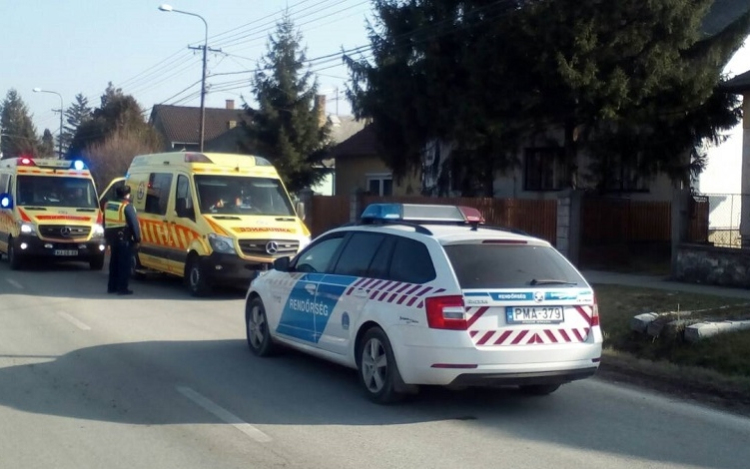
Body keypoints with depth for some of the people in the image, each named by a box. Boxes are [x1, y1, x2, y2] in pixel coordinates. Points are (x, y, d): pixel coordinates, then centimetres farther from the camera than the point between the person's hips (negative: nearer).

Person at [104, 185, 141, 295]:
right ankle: (122, 288, -5)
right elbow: (134, 224, -14)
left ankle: (112, 287, 18)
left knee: (114, 263, 15)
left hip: (112, 237, 8)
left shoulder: (108, 205, 12)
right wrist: (137, 239, -8)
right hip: (124, 239, -8)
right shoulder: (127, 206, -12)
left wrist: (107, 236, 24)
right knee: (124, 264, -4)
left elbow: (105, 222, 18)